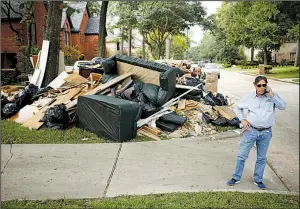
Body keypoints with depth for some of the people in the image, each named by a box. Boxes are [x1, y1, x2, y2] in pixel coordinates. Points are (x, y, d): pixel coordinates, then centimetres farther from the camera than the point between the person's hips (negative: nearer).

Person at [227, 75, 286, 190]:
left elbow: (283, 106, -16)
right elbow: (239, 107, 12)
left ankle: (258, 179, 30)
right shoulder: (250, 97, -3)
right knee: (242, 155, 5)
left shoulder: (272, 96, -4)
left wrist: (272, 96, -22)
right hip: (250, 131, 0)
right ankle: (236, 177, 19)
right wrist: (242, 119, 2)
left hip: (266, 133, 0)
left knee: (261, 158, 14)